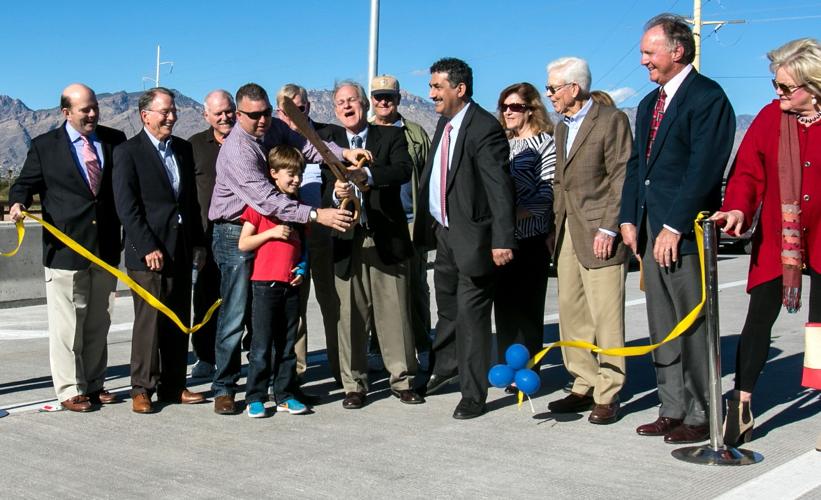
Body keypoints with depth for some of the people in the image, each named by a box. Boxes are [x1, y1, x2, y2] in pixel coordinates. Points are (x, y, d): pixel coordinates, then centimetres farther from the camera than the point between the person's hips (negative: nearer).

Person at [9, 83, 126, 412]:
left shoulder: (115, 141, 7)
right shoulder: (45, 146, 1)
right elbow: (25, 184, 5)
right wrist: (18, 203, -17)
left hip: (106, 248, 3)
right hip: (66, 248, -3)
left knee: (98, 322, 13)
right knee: (67, 324, 0)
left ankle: (94, 385, 25)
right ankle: (70, 390, 10)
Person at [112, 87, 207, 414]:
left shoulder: (184, 149, 13)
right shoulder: (128, 152, -4)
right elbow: (126, 207, -10)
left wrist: (198, 244, 11)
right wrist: (148, 248, -16)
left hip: (181, 250, 6)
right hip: (147, 252, -6)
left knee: (179, 321, 9)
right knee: (149, 320, -3)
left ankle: (173, 386, 18)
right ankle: (142, 389, 8)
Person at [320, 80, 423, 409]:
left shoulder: (391, 136, 6)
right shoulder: (328, 139, 12)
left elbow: (404, 170, -14)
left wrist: (367, 174, -30)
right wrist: (336, 193, -21)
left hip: (386, 237, -1)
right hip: (346, 239, 2)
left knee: (394, 312, 3)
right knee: (350, 314, 4)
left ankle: (402, 380, 16)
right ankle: (354, 385, 15)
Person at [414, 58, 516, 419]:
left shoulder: (484, 128, -18)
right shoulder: (444, 123, 10)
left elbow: (500, 188, -21)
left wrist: (502, 240, -25)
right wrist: (426, 224, 14)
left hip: (472, 237, -9)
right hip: (445, 233, 9)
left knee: (471, 315, -1)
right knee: (447, 308, 24)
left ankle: (473, 395, 12)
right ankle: (444, 369, 44)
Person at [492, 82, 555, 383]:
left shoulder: (544, 142, -3)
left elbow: (548, 190, -11)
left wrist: (516, 214, -19)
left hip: (530, 237, -6)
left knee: (526, 307, -1)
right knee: (504, 304, 9)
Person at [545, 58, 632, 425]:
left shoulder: (611, 120, -6)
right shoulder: (562, 127, 19)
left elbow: (622, 179, -11)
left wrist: (609, 229, -16)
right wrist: (556, 226, 14)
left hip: (599, 233, -8)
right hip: (567, 233, 8)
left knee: (606, 318, -4)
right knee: (572, 314, 9)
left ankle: (607, 396, 3)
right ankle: (584, 387, 18)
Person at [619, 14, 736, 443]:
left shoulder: (708, 98, -10)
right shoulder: (649, 104, 18)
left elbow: (703, 168, -17)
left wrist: (674, 226, -19)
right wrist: (629, 219, 9)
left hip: (685, 231, -9)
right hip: (651, 229, 9)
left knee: (692, 325, -2)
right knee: (663, 327, 12)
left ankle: (699, 417, 8)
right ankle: (672, 410, 21)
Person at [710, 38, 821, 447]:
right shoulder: (770, 117, -2)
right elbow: (747, 171, -4)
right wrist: (738, 209, -21)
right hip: (775, 239, 1)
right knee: (759, 318, 1)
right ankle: (741, 408, 9)